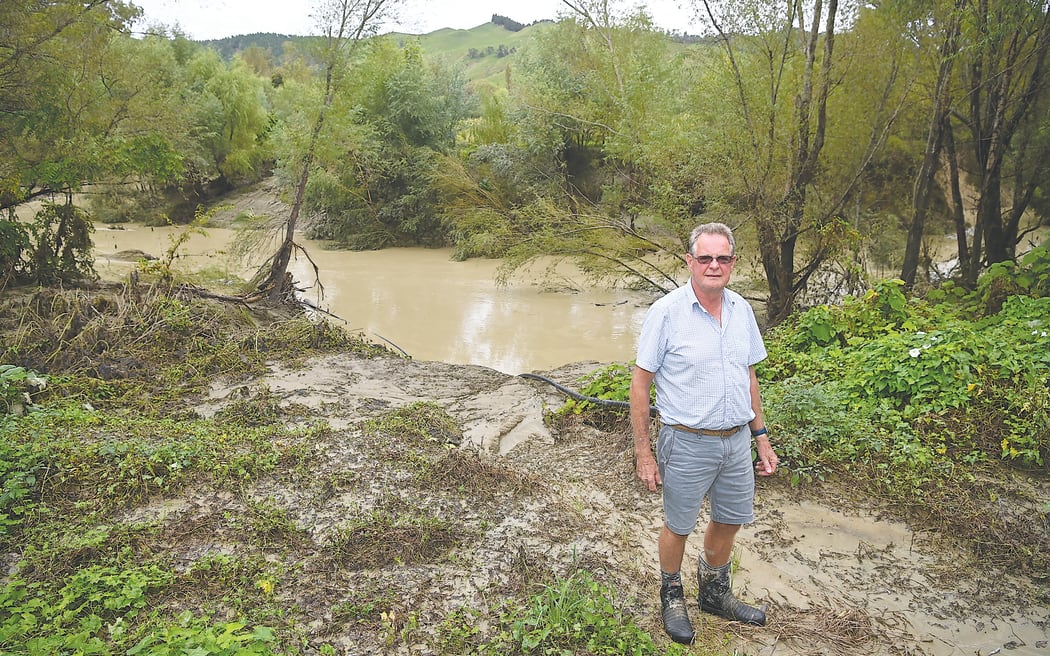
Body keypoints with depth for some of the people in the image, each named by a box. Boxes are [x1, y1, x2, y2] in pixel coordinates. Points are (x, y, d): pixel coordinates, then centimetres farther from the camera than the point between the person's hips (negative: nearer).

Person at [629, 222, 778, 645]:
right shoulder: (666, 312, -15)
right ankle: (672, 597, 38)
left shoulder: (741, 309, 2)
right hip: (688, 443, -5)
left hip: (737, 439, 6)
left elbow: (748, 376, 12)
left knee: (729, 521, 20)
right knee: (678, 526, 12)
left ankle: (714, 592, 44)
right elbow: (640, 383, -11)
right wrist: (643, 452, -12)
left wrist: (761, 437, 12)